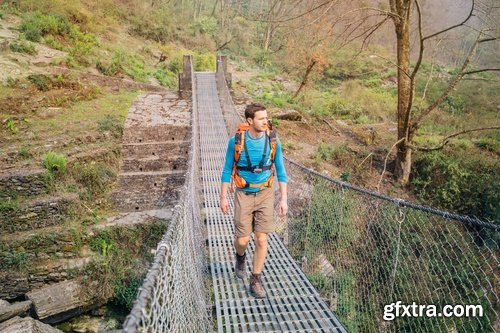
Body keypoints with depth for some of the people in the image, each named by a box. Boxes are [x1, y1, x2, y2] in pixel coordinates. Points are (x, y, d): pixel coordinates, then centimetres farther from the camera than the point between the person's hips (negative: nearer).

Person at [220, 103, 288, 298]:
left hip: (265, 195, 1)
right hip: (244, 195, -1)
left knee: (261, 239, -2)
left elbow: (280, 171, 0)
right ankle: (240, 257, 40)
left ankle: (255, 281, 15)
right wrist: (223, 197, -1)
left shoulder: (273, 141, -7)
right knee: (242, 240, 3)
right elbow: (227, 170, -1)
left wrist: (283, 199, -4)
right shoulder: (236, 141, -10)